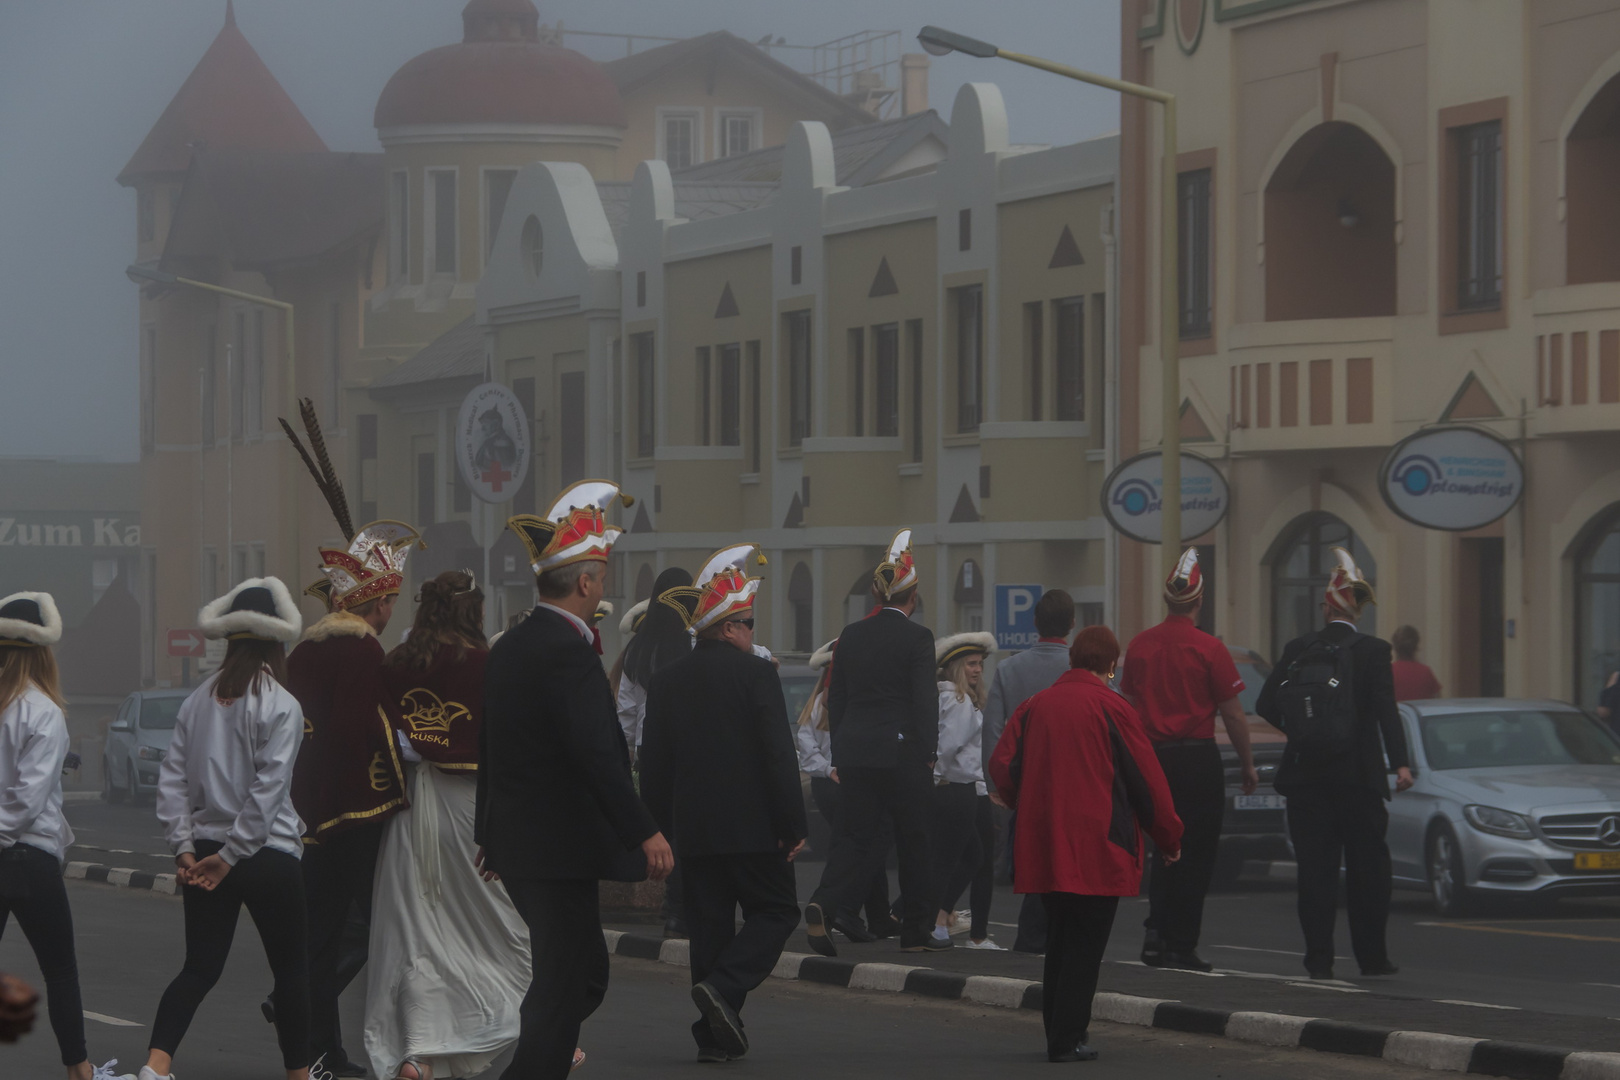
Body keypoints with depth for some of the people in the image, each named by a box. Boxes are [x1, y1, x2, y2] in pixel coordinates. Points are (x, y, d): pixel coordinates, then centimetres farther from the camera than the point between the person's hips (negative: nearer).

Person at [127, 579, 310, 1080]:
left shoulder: (199, 700, 5)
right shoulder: (280, 706, -11)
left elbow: (172, 779, 3)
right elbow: (268, 787, -16)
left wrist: (185, 847, 2)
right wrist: (231, 855, -12)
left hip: (206, 852, 5)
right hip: (268, 853, -5)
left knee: (199, 968, 7)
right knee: (291, 969, 9)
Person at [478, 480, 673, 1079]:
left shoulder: (508, 647, 12)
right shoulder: (568, 651, -18)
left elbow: (490, 748, 20)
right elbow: (596, 753, -24)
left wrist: (487, 832, 28)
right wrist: (644, 832, -22)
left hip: (517, 841, 10)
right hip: (560, 848, -10)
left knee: (584, 974, 19)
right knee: (562, 988, -5)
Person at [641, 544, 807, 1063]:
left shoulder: (667, 681, 7)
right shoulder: (755, 674, -8)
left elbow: (653, 764, 8)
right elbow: (779, 755, -11)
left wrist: (658, 828, 14)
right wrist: (794, 825, -7)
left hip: (693, 827, 5)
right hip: (753, 826, -5)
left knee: (709, 925, 9)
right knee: (775, 912, 7)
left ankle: (715, 1035, 6)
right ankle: (725, 987, -15)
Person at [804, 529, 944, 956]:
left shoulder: (851, 635, 6)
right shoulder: (916, 637, -9)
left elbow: (836, 698, 10)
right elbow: (925, 700, -10)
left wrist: (839, 758, 15)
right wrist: (929, 755, -2)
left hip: (854, 749, 4)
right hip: (901, 750, -4)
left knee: (855, 834, 6)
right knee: (913, 840, 8)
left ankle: (823, 905, -19)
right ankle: (917, 931, 15)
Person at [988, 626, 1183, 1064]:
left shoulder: (1036, 705, 6)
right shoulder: (1111, 707, -8)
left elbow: (1002, 766, 4)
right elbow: (1146, 777, -5)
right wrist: (1169, 838, 7)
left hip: (1044, 847, 5)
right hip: (1097, 850, -5)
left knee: (1059, 941, 16)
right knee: (1085, 945, -1)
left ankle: (1059, 1031, 19)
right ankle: (1068, 1040, -4)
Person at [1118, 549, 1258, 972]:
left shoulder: (1141, 645, 3)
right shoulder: (1209, 648, -11)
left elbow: (1129, 706, 9)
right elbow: (1233, 715, -8)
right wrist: (1247, 764, 3)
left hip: (1154, 757, 5)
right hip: (1198, 758, -5)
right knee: (1195, 856, 2)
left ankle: (1155, 933, 9)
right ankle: (1181, 948, 2)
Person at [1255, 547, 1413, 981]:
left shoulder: (1297, 650, 1)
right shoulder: (1371, 651, -6)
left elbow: (1265, 705, 1)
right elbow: (1386, 710, -15)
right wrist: (1400, 763, -17)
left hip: (1305, 777, 2)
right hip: (1357, 777, -2)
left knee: (1315, 867, 5)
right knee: (1367, 866, 8)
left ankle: (1319, 958, 1)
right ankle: (1372, 957, 10)